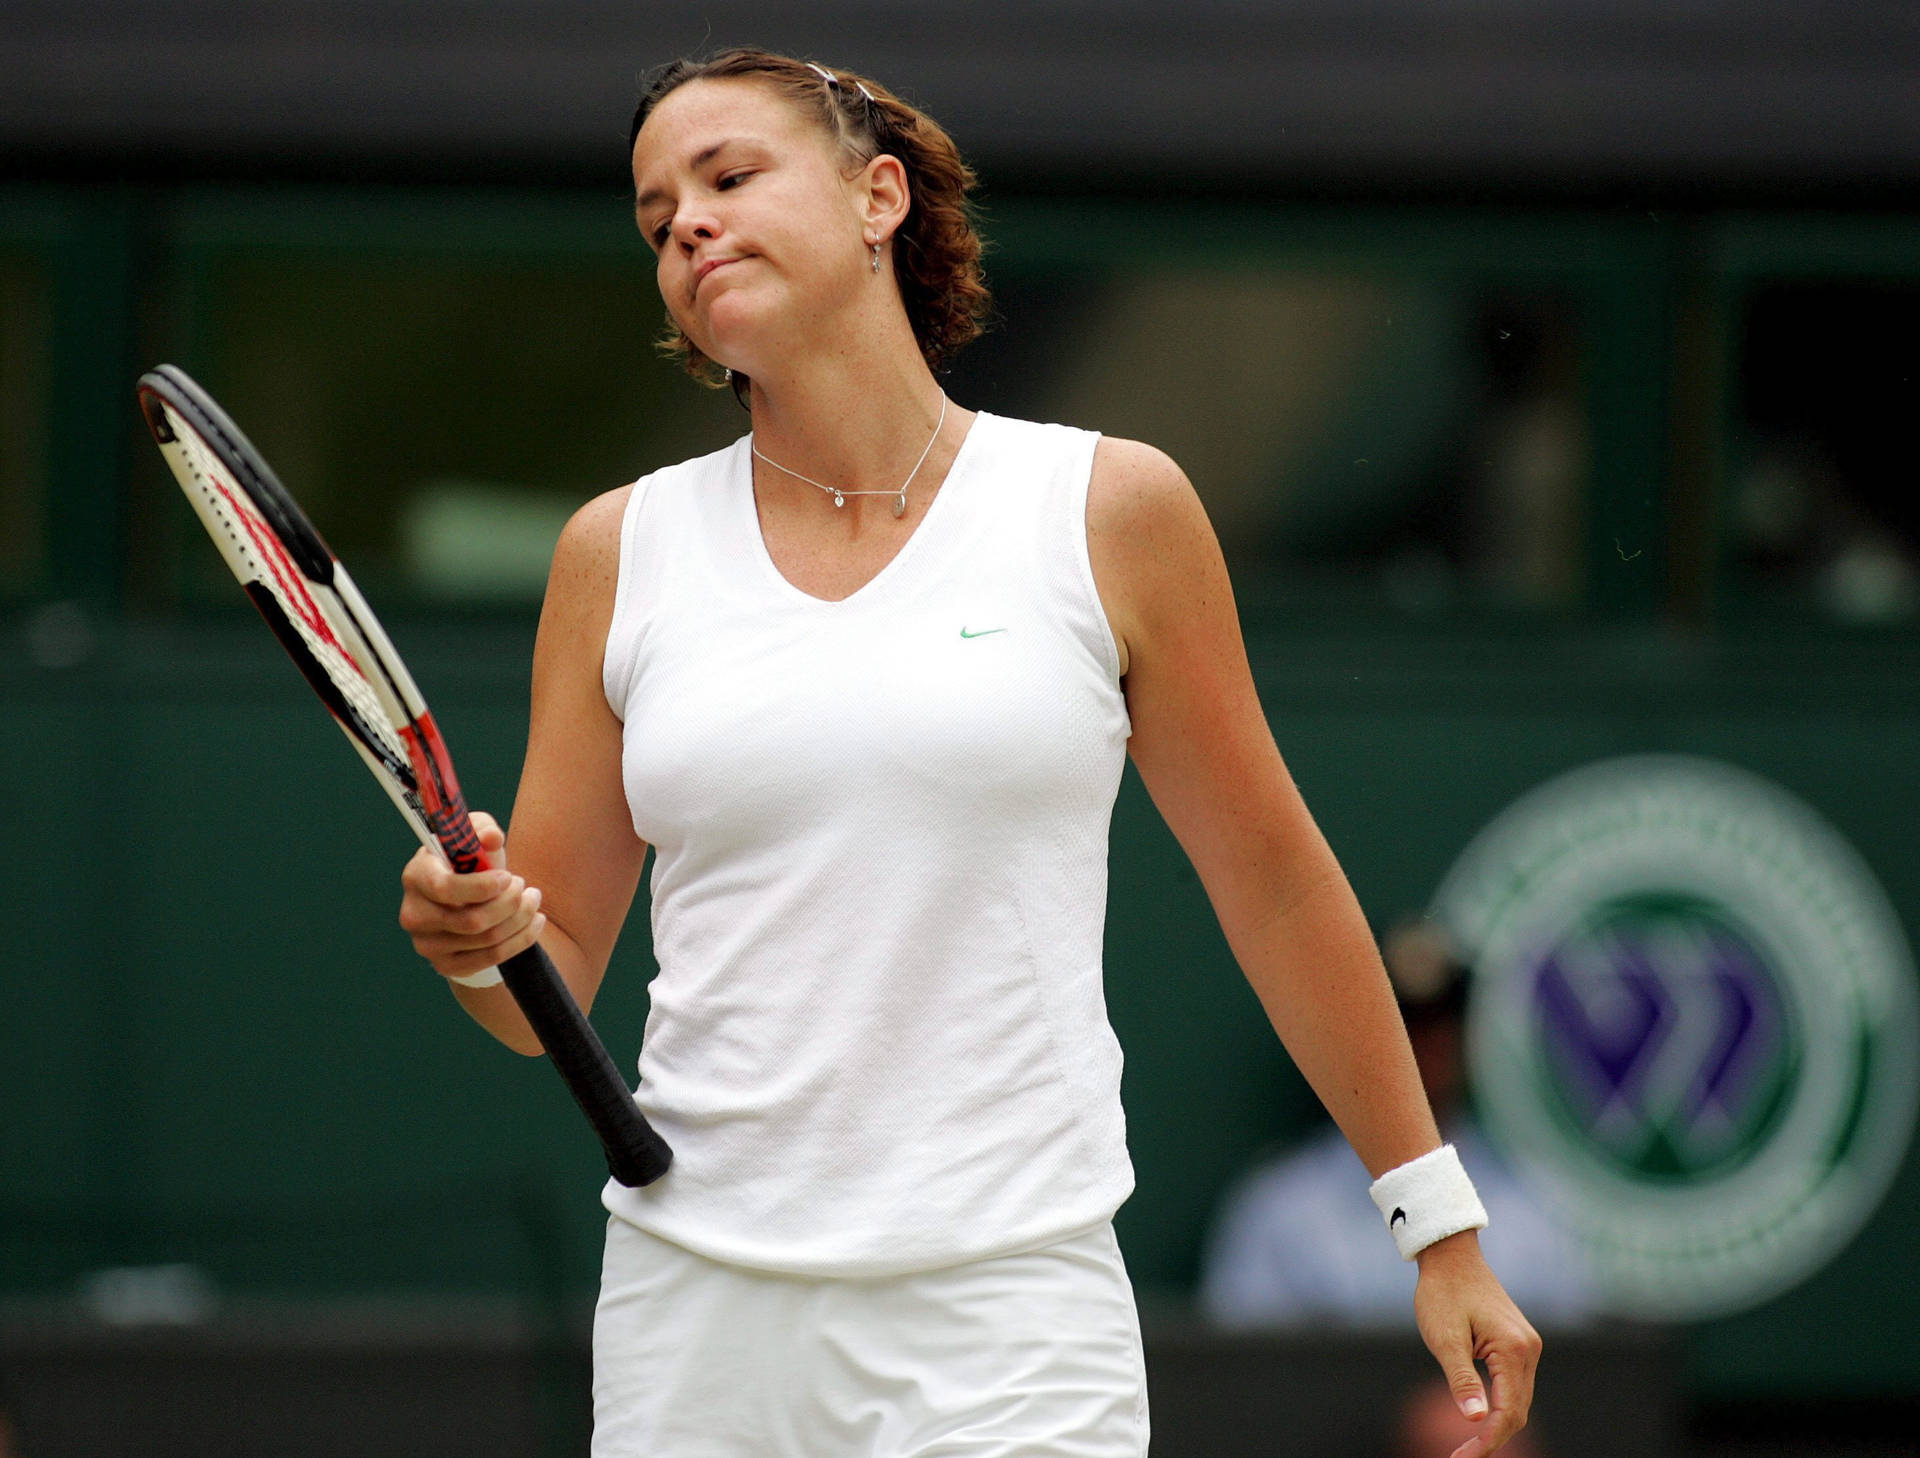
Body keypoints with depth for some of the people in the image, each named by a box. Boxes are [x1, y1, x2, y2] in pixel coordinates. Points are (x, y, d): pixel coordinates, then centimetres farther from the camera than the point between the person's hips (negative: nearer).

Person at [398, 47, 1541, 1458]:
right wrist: (482, 943, -12)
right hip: (692, 1319, 3)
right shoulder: (622, 550, 8)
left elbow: (1274, 887, 9)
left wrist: (1439, 1221, 11)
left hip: (1008, 1328, -3)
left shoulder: (1108, 508, 2)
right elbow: (555, 991, 11)